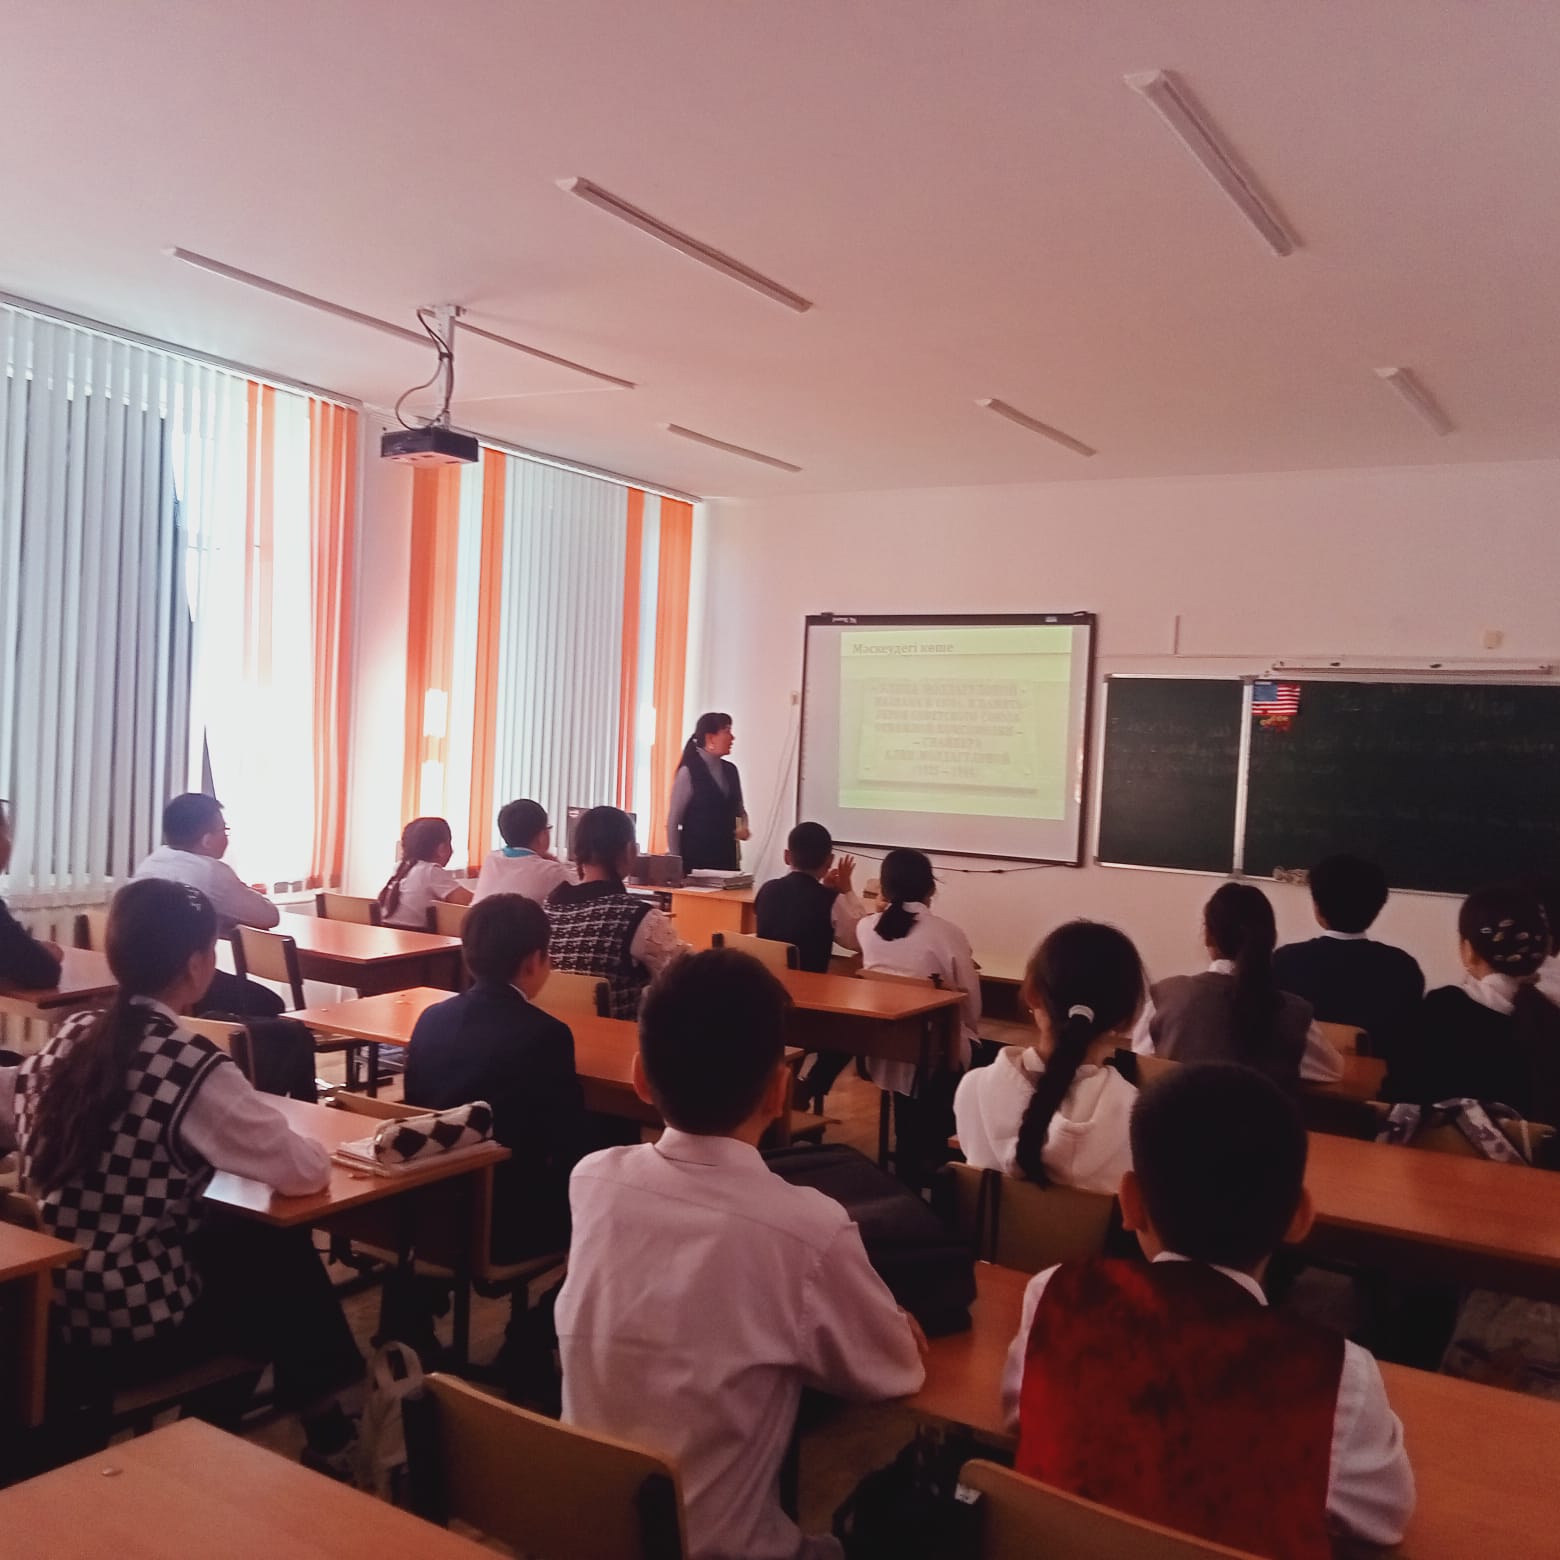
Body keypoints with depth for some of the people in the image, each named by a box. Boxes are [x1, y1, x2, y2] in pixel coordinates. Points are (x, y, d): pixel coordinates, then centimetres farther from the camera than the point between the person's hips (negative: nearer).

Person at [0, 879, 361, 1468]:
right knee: (287, 1258, 19)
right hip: (131, 1327, -6)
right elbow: (305, 1172, -19)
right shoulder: (190, 1066, -22)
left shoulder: (70, 1037, -2)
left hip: (55, 1310, 7)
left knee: (248, 1240, 25)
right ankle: (326, 1431, 36)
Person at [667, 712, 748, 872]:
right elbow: (673, 821, -9)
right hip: (695, 855, -6)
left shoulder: (730, 770, 8)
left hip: (726, 854, 6)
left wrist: (743, 827, -1)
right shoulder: (688, 772, -11)